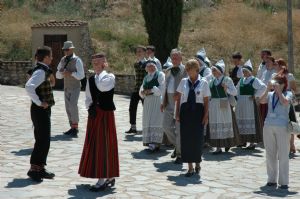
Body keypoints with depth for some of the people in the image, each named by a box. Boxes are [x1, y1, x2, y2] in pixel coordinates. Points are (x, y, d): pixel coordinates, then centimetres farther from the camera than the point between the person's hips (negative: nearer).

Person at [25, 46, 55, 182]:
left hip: (44, 110, 10)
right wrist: (39, 103, -25)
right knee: (42, 141, -5)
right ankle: (34, 169, 2)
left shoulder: (42, 70, 12)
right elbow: (29, 87, -33)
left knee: (43, 140, 15)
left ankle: (40, 168, 23)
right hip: (41, 110, -10)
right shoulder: (40, 72, -18)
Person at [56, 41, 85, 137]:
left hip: (75, 87, -6)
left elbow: (81, 75, -15)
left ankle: (75, 127, -10)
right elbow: (58, 75, 9)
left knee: (73, 106, -19)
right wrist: (61, 72, -13)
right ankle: (73, 128, 14)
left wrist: (71, 73, -26)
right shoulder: (63, 60, 7)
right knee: (68, 108, 7)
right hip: (66, 87, 6)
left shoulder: (77, 60, -11)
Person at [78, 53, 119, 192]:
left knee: (104, 145, -5)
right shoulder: (91, 79, 10)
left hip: (106, 114, -7)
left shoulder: (110, 77, -8)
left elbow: (101, 87, -26)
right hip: (94, 114, 7)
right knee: (93, 144, 9)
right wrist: (90, 107, -6)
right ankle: (108, 176, 21)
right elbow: (88, 97, 13)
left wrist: (102, 71, -13)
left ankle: (104, 179, 0)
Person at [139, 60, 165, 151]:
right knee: (148, 122, 3)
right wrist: (143, 92, -4)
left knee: (156, 121, -12)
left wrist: (150, 91, -12)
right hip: (148, 102, 7)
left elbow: (161, 89, -10)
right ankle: (149, 141, 7)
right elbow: (141, 91, 18)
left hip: (157, 100, -7)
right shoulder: (146, 78, 20)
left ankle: (155, 143, -16)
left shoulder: (160, 75, 1)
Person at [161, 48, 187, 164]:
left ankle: (179, 154, 8)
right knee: (166, 126, 6)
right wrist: (163, 101, 15)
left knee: (179, 129, -2)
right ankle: (177, 145, 29)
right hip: (169, 103, 6)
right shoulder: (168, 71, 15)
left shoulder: (185, 71, -6)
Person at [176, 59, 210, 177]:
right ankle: (190, 167, 10)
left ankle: (197, 163, 27)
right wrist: (177, 113, 4)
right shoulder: (184, 81, 5)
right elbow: (179, 98, 8)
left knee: (198, 138, 4)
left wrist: (206, 116, -6)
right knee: (186, 138, 1)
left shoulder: (203, 82, -2)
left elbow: (206, 101, -2)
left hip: (198, 111, -2)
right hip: (185, 111, 2)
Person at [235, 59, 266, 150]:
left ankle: (252, 142, -1)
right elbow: (237, 89, 25)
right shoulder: (241, 80, 12)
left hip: (250, 103, -7)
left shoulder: (254, 80, -8)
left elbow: (263, 87, -21)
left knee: (250, 121, -5)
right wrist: (238, 98, 12)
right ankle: (243, 140, 24)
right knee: (241, 121, 11)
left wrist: (255, 95, -17)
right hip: (241, 104, 7)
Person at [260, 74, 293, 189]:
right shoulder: (270, 94, 10)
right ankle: (272, 180, 17)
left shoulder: (288, 94, 3)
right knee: (270, 155, 8)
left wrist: (279, 90, -12)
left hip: (282, 127, -4)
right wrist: (268, 89, -10)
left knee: (283, 155, -2)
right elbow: (262, 101, -6)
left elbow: (285, 102, -17)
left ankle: (283, 181, 1)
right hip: (268, 126, 4)